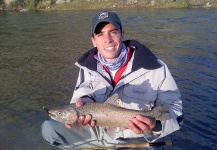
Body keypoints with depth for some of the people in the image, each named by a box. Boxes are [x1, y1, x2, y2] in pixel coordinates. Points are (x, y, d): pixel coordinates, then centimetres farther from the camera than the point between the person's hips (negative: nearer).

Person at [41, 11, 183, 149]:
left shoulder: (155, 68, -15)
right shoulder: (88, 66, -3)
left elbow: (173, 106, -11)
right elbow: (82, 96, 3)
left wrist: (155, 123, -33)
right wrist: (83, 105, -23)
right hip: (95, 131, 4)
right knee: (49, 128, -6)